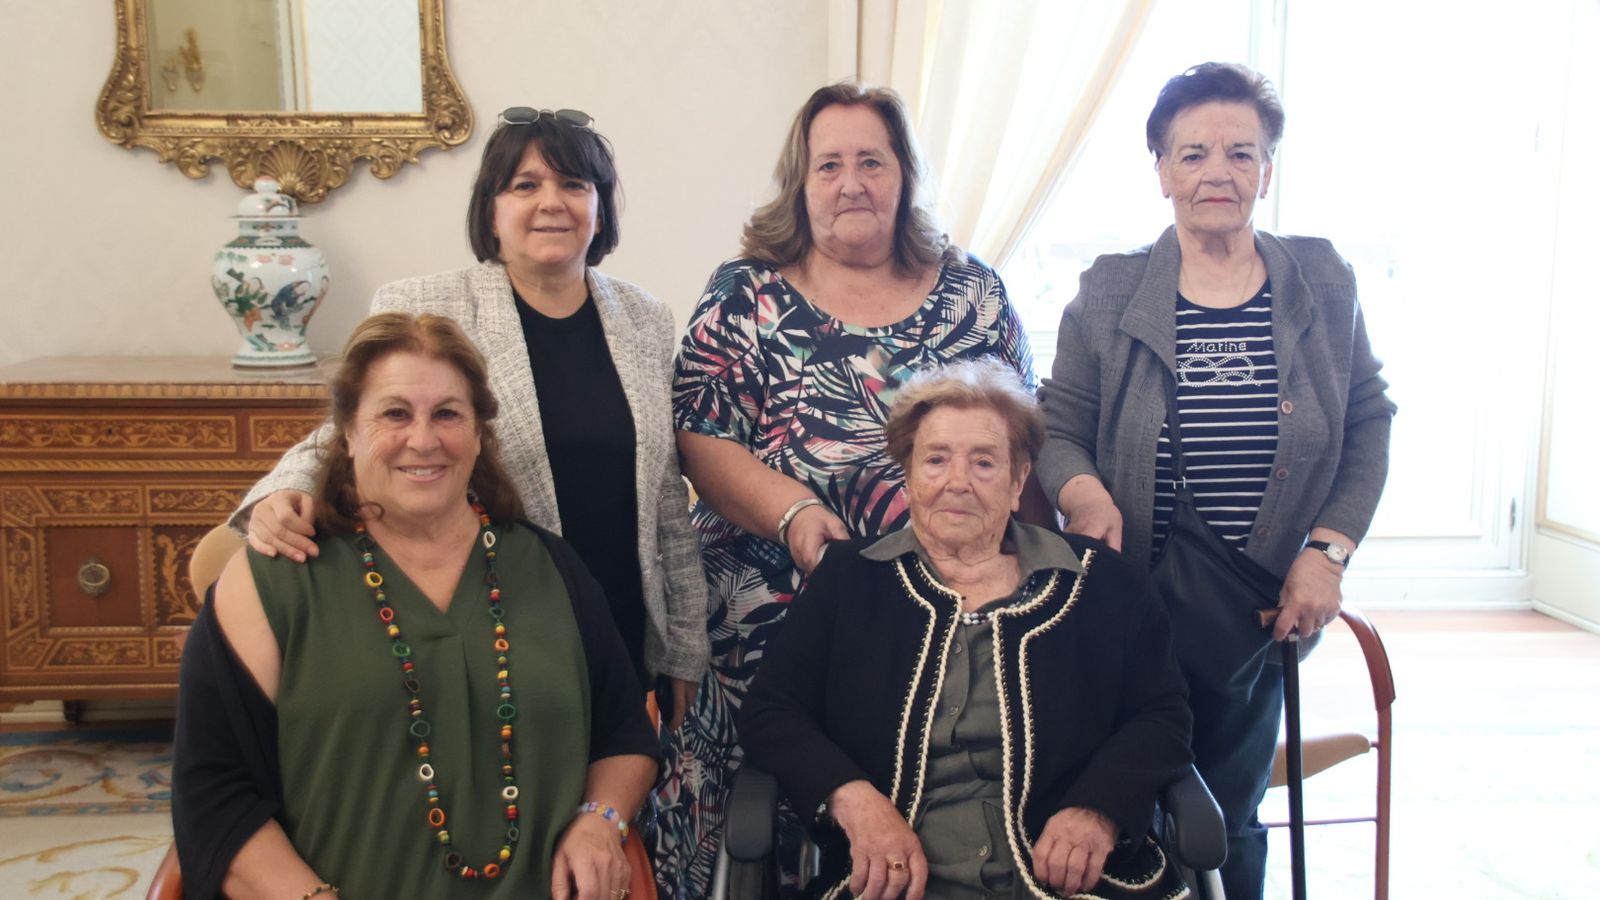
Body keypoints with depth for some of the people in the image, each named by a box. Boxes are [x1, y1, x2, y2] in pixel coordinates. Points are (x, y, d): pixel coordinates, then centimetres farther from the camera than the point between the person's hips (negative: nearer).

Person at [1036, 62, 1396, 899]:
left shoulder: (1322, 284, 4)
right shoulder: (1108, 293, 0)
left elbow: (1367, 421, 9)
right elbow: (1058, 428, 1)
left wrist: (1328, 549, -2)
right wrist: (1081, 489, -21)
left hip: (1259, 620, 2)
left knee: (1229, 824, 14)